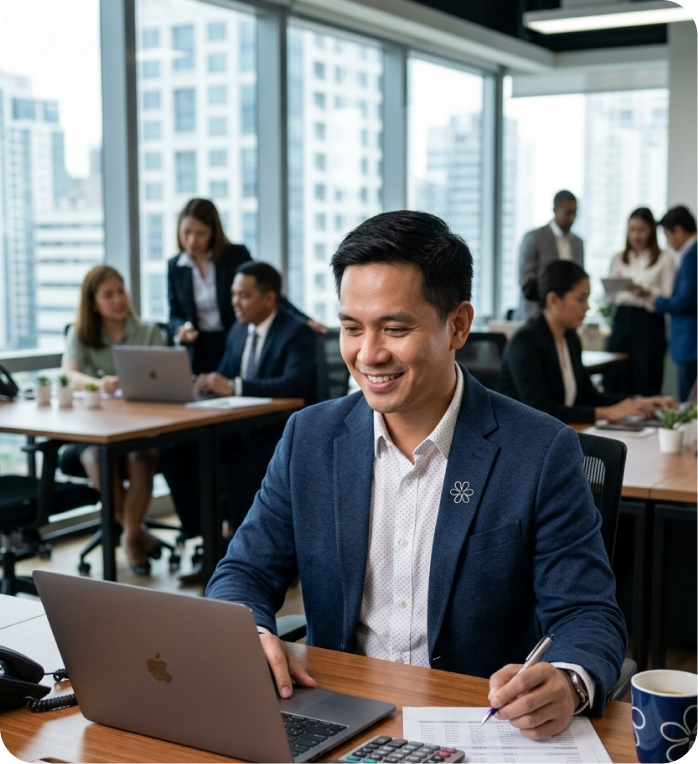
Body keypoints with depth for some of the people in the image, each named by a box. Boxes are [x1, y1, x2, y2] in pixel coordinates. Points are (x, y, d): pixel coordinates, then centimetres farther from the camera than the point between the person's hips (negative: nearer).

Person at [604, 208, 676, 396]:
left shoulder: (664, 259, 1)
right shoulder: (619, 259, 15)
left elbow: (669, 298, -6)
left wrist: (646, 292, -22)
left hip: (649, 324, -4)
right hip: (621, 321, 4)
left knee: (645, 386, -4)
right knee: (614, 381, -1)